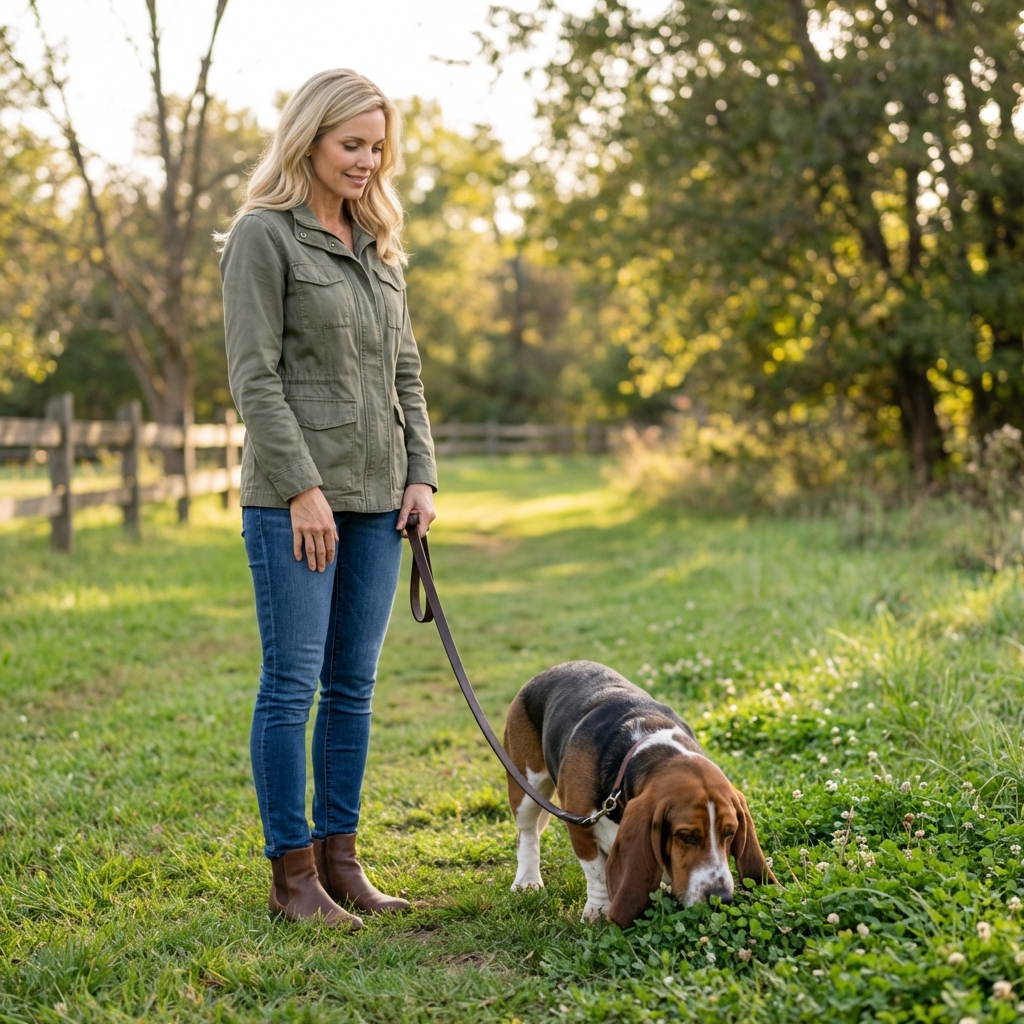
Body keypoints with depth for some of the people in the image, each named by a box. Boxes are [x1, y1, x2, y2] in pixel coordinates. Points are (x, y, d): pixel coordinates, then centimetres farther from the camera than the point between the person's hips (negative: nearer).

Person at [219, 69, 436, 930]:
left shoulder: (378, 244, 16)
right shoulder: (264, 235, -4)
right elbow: (255, 376, -10)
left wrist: (421, 475, 6)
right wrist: (302, 487, -15)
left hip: (377, 499, 7)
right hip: (294, 497, -7)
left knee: (354, 686, 8)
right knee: (292, 684, -4)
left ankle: (340, 859, 17)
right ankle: (292, 875, 4)